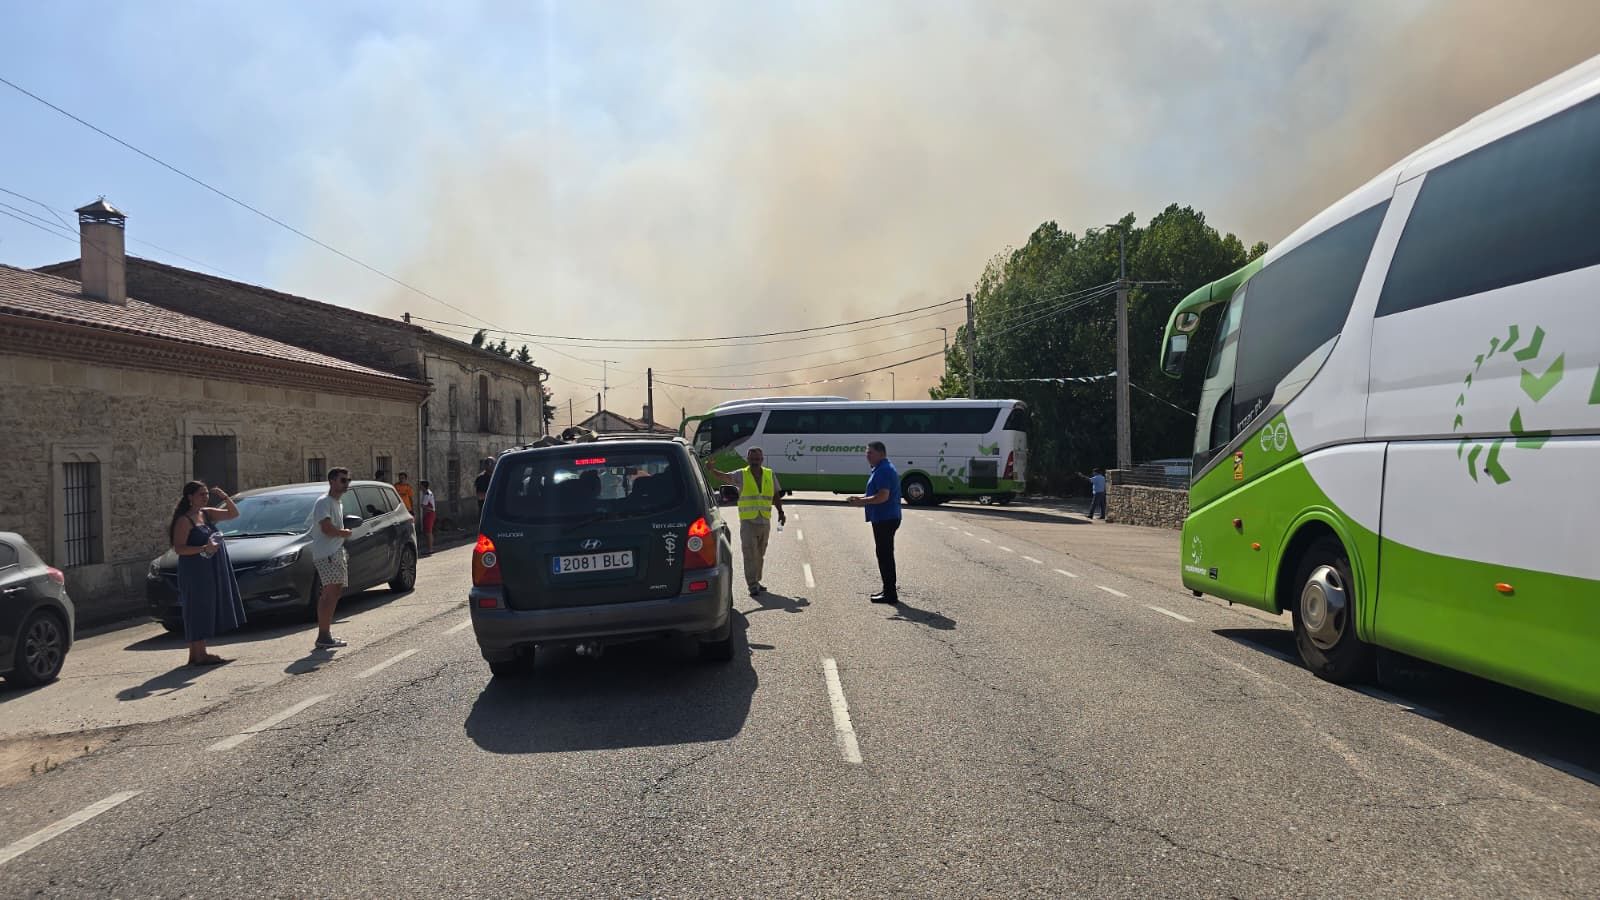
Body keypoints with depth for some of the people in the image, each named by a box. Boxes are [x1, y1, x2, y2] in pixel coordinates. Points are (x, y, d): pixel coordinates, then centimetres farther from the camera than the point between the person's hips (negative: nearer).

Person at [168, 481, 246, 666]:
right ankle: (198, 654, -3)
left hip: (212, 571, 8)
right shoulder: (184, 520, -11)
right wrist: (204, 549, -25)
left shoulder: (207, 513, 11)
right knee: (198, 611, -6)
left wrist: (225, 497, 2)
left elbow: (234, 513, 16)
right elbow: (179, 548, -16)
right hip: (195, 572, -8)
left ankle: (197, 653, 18)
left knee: (206, 613, 11)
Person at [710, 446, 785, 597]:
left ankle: (756, 581, 25)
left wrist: (780, 512, 8)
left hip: (765, 521, 4)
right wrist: (712, 470, -38)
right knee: (750, 554, -9)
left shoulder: (770, 475, 8)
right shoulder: (741, 475, -3)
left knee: (760, 554, 13)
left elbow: (776, 496, 17)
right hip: (748, 521, -4)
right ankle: (752, 585, -8)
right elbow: (724, 477, -20)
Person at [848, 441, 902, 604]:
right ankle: (889, 590, 23)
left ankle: (890, 593, -3)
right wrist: (861, 498, 12)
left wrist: (861, 502, -17)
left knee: (885, 555, -6)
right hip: (884, 518, 11)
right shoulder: (882, 469, 17)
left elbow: (883, 496, -25)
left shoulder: (884, 470, -17)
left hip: (885, 519, -11)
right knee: (885, 555, 16)